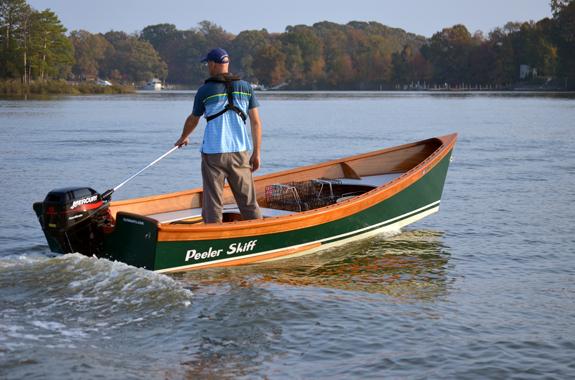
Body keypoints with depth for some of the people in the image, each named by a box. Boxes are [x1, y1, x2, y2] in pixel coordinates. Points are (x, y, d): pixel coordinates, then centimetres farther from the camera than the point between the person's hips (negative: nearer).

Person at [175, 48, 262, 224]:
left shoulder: (205, 90, 1)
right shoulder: (245, 87, 6)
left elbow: (193, 120, 16)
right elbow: (256, 122, 3)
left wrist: (183, 138, 35)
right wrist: (256, 153, 7)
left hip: (213, 153, -2)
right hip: (240, 152, 2)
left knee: (213, 203, 3)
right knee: (249, 202, 8)